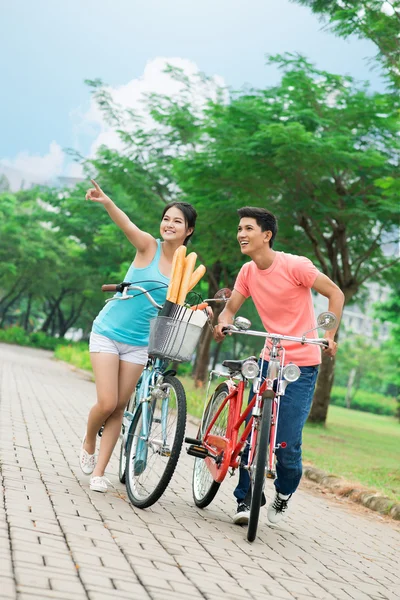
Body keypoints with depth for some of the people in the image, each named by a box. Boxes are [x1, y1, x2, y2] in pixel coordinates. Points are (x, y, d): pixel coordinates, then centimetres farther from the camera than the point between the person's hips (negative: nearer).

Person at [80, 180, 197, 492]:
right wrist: (106, 201, -50)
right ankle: (88, 444, 22)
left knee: (120, 407, 5)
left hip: (139, 342, 4)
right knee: (107, 403, -10)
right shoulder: (148, 246, -10)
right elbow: (127, 224, -31)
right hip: (108, 332, -3)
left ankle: (99, 471, 16)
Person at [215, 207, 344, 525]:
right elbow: (230, 308, 4)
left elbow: (335, 293, -8)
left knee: (287, 444, -6)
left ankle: (283, 496, 21)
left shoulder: (294, 265, -15)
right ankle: (245, 500, 11)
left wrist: (329, 335, -18)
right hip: (270, 360, 5)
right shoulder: (248, 272, 3)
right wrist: (222, 323, -20)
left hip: (302, 364, -5)